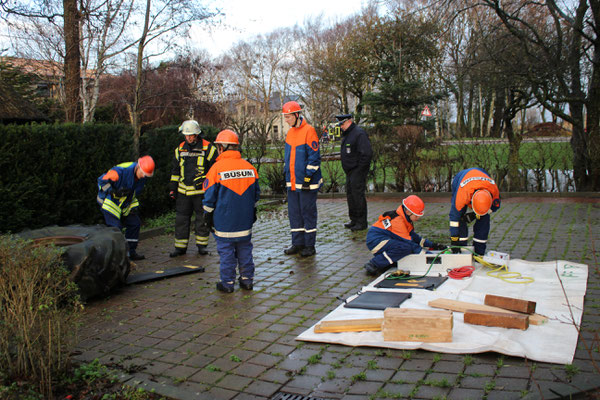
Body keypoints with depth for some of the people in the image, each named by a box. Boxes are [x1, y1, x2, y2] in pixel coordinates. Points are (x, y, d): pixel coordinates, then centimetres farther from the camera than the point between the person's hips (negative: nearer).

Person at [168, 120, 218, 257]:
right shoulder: (180, 149, 9)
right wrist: (172, 188, 13)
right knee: (181, 219, 5)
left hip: (202, 191, -4)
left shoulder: (208, 148, -4)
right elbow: (175, 170, 18)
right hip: (183, 191, 4)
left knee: (202, 219, 6)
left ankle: (202, 245, 19)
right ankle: (180, 247, 14)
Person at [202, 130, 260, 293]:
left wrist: (209, 214, 5)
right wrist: (252, 211, 23)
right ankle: (247, 280, 21)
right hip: (245, 221, 4)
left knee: (226, 251, 5)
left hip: (224, 220, -4)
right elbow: (256, 193, 11)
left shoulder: (217, 168, -12)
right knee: (245, 249, 14)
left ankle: (227, 283, 12)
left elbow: (209, 196, -6)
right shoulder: (249, 167, 2)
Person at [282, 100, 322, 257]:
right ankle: (297, 243, 22)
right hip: (292, 182, 8)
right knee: (294, 213, 12)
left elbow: (314, 157, -14)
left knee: (308, 213, 2)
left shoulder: (309, 131, -12)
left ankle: (309, 246, 11)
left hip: (306, 182, -8)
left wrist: (308, 176, -16)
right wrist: (286, 173, 19)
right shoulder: (290, 132, 12)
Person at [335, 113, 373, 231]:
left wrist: (359, 168, -18)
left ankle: (361, 222, 0)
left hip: (358, 171, -10)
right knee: (350, 195, 14)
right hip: (350, 171, 10)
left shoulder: (359, 133, -16)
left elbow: (367, 153, -22)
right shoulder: (346, 134, 16)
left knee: (358, 195, -8)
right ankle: (354, 220, 24)